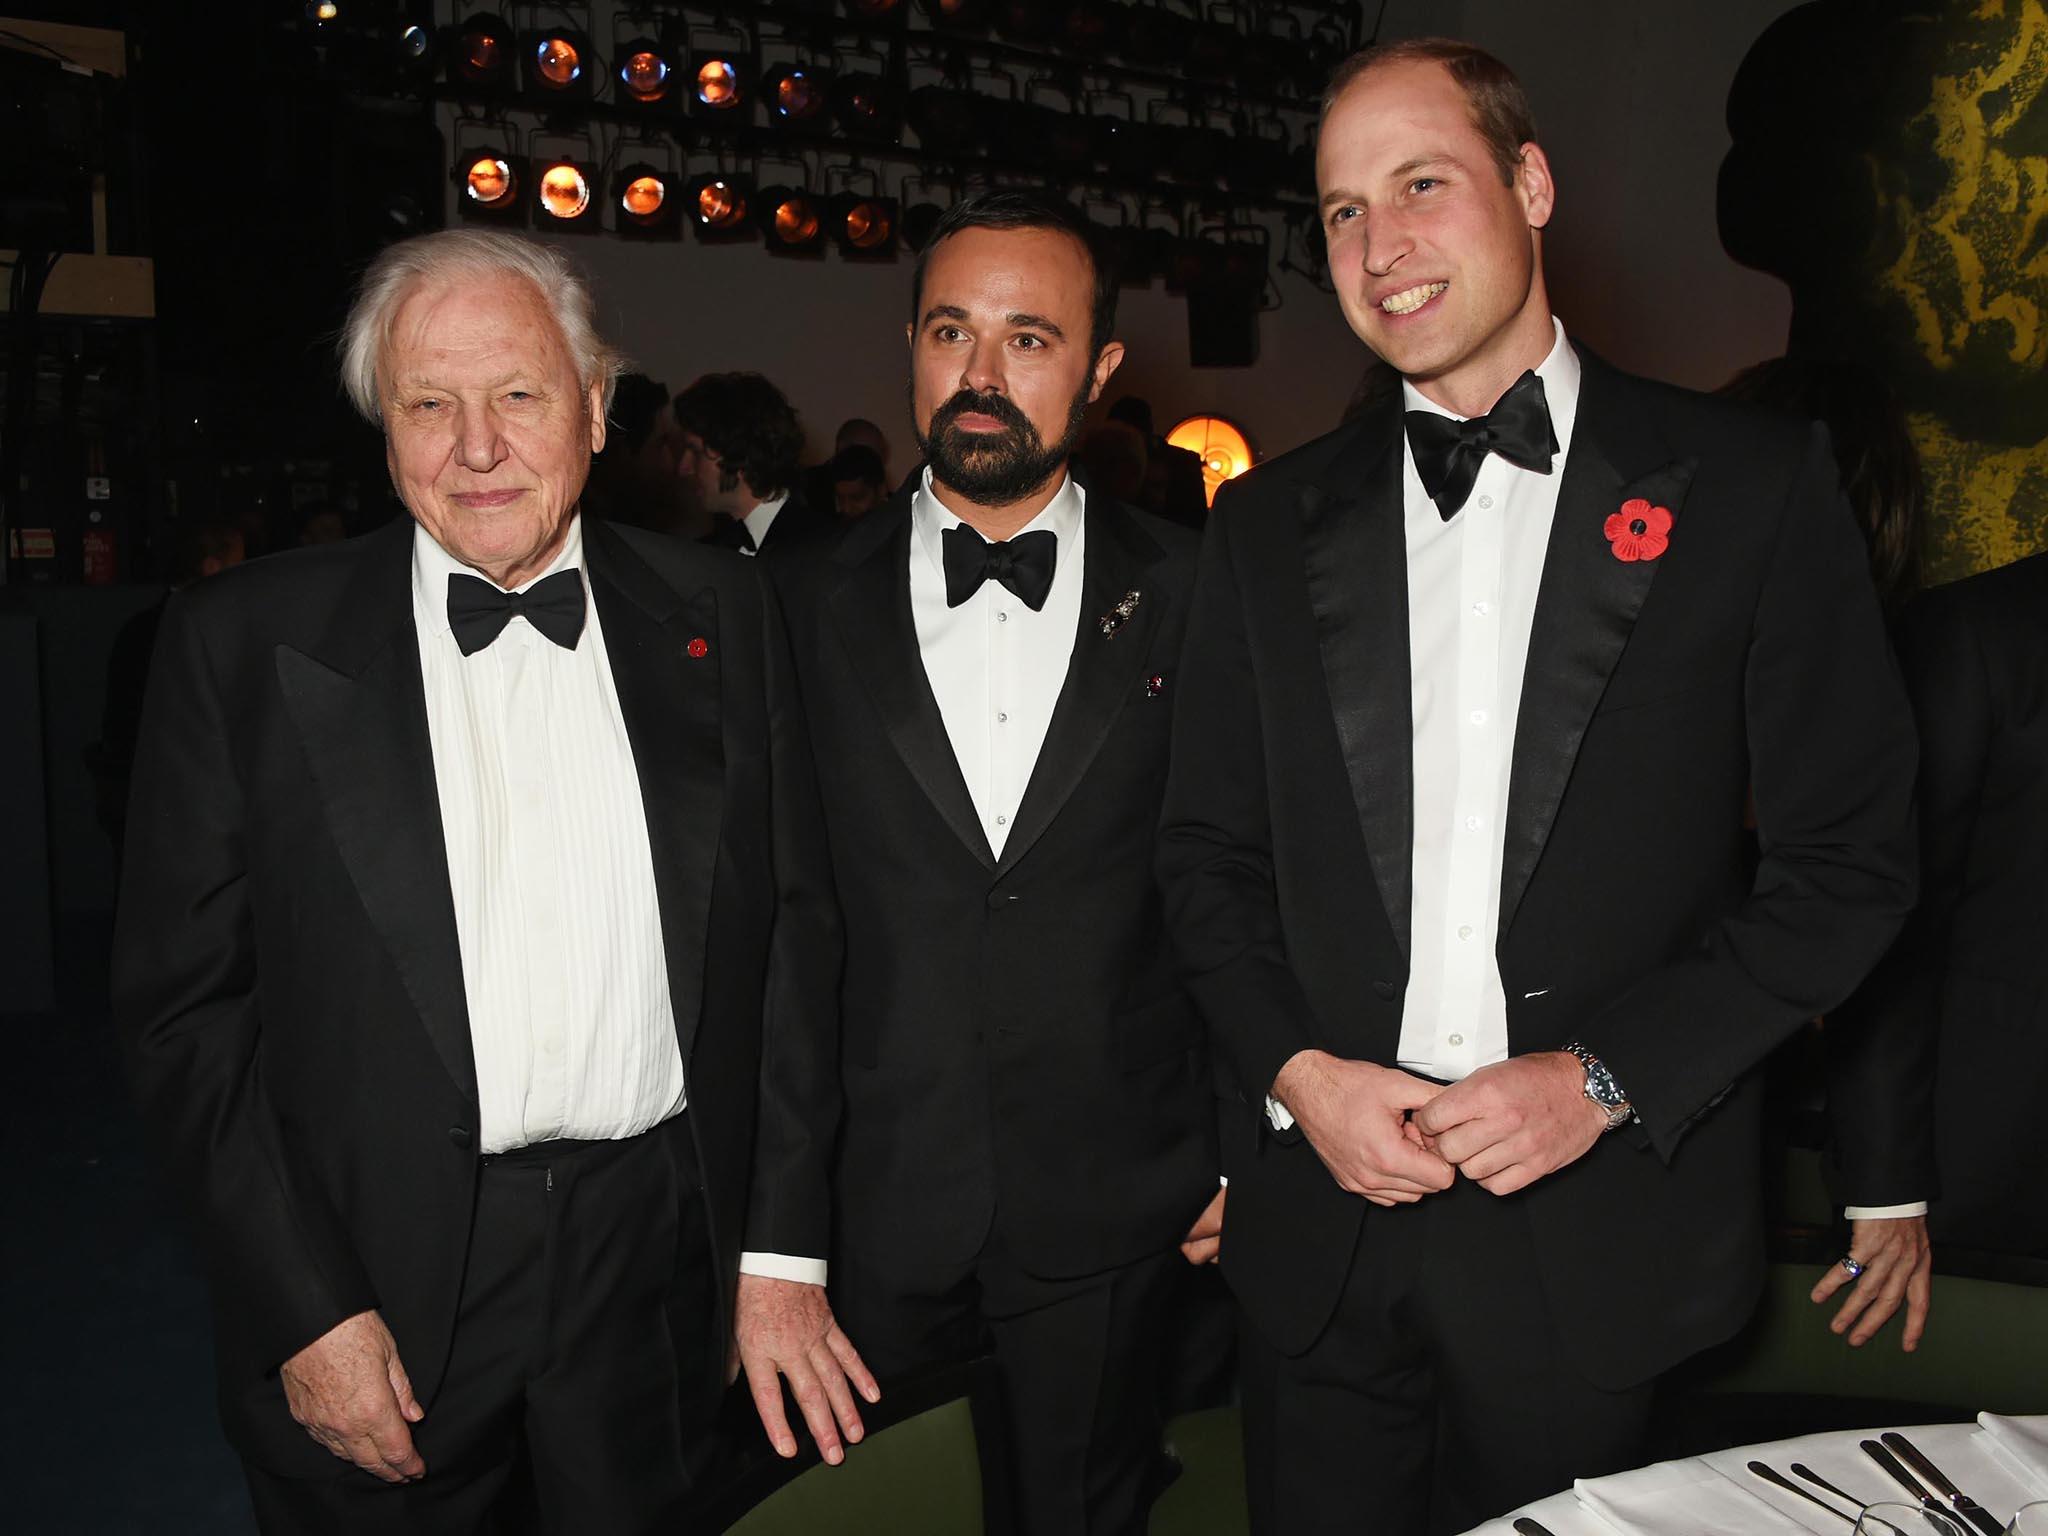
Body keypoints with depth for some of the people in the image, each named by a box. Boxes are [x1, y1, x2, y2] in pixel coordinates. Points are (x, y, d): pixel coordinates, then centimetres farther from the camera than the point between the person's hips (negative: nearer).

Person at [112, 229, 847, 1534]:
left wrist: (785, 1247, 1)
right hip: (374, 1289, -1)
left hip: (657, 1274, 2)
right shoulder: (242, 642, -4)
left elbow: (796, 936, 3)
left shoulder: (720, 617, 1)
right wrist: (305, 1312, -9)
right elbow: (185, 1001, -4)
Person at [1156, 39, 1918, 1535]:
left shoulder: (1750, 482, -3)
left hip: (1599, 1227, -2)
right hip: (1323, 1217, 2)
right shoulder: (1269, 522, 5)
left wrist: (1609, 1078, -12)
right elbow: (1209, 850, 8)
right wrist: (1296, 1068, -7)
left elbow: (1851, 856, -4)